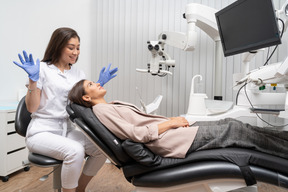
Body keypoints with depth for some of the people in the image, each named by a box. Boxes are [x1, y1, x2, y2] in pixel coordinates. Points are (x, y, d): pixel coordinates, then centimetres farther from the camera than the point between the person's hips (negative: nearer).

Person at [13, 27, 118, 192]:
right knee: (75, 150, -32)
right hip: (42, 131, -5)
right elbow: (32, 108, -8)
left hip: (67, 130, 6)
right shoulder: (43, 69, -5)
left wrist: (99, 84, -2)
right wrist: (33, 79, -20)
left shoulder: (78, 74, 11)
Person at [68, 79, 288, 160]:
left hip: (169, 129, 8)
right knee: (234, 130, -4)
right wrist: (170, 122, -13)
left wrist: (173, 119, 3)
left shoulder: (114, 104, 18)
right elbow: (137, 134, -19)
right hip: (168, 141, -8)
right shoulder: (102, 111, -9)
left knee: (229, 122, 5)